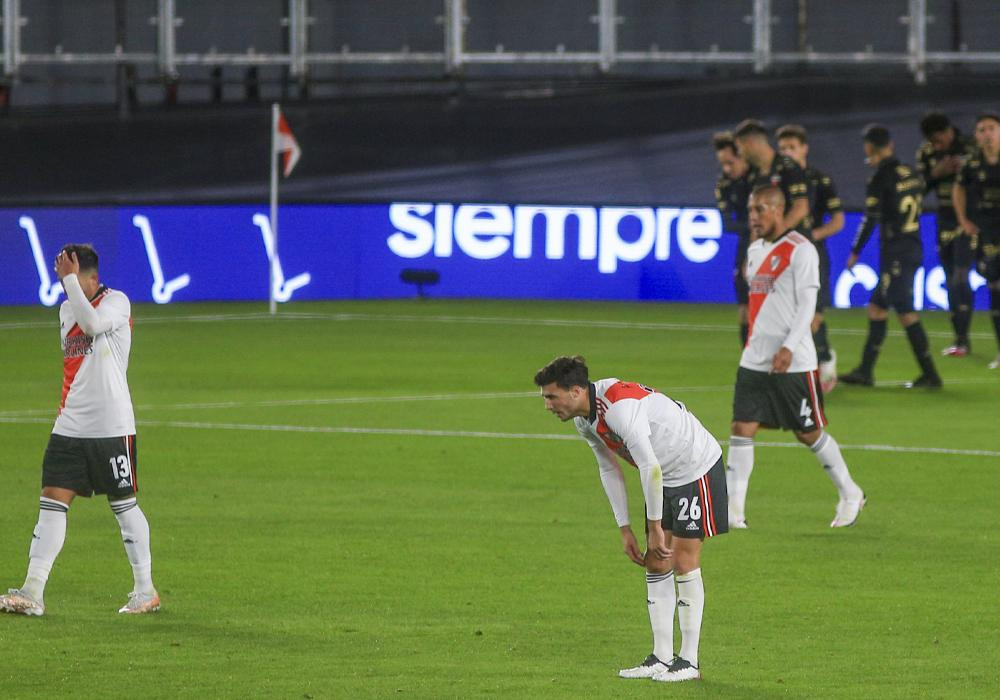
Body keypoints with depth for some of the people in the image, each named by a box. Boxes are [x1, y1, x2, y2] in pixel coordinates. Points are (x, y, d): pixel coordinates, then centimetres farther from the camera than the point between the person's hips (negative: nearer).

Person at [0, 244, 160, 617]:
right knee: (52, 503, -3)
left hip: (112, 427, -6)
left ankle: (146, 590, 15)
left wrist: (71, 280, -27)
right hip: (69, 427, 6)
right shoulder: (66, 309, 14)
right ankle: (32, 593, -7)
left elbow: (92, 323, -29)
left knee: (124, 504, 3)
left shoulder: (116, 303, -8)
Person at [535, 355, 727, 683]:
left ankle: (689, 662, -3)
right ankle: (662, 658, 9)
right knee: (656, 563, 5)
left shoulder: (619, 406, -32)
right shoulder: (584, 419, -1)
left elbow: (650, 468, -31)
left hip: (696, 468, -9)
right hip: (664, 476, 9)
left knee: (684, 561, -8)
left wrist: (656, 527, -23)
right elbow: (609, 470, 10)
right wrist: (625, 530, 7)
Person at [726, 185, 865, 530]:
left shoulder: (800, 250, -10)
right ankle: (733, 511, -5)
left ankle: (850, 495, 22)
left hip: (794, 362, -7)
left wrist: (788, 348, -24)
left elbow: (807, 304, -15)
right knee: (741, 428, -4)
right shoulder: (755, 250, 14)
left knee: (809, 433, 3)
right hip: (754, 359, 7)